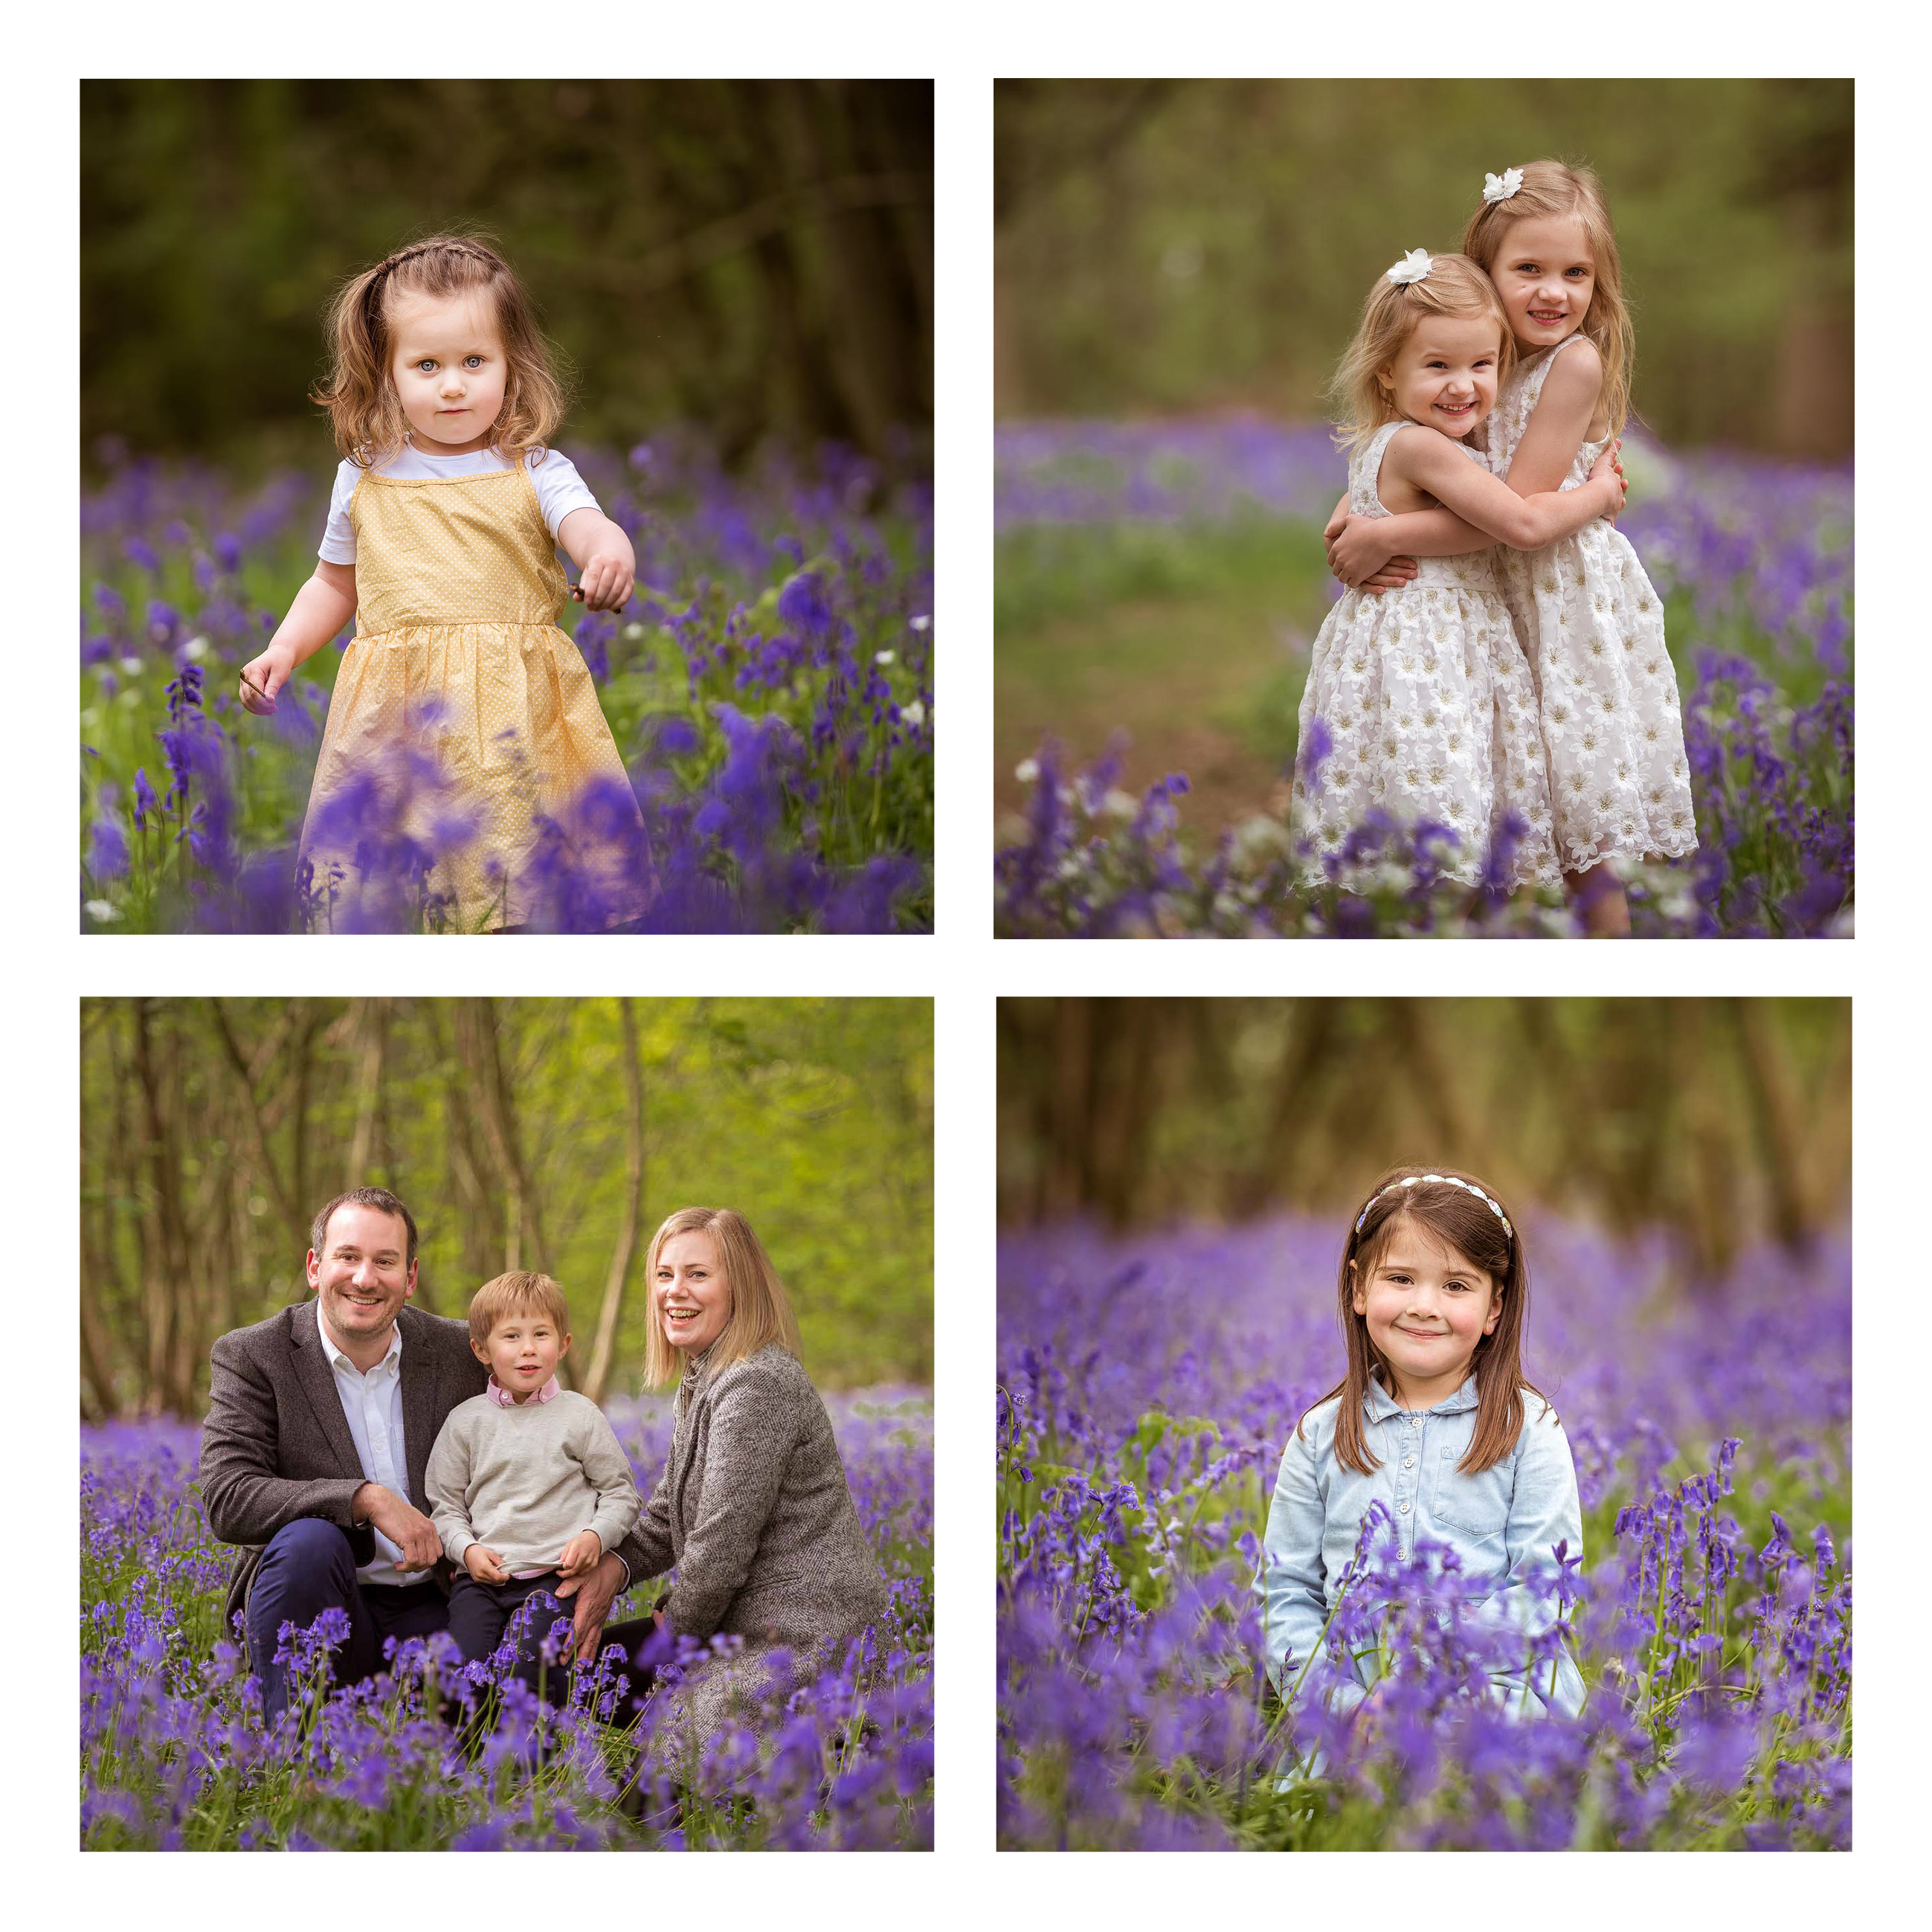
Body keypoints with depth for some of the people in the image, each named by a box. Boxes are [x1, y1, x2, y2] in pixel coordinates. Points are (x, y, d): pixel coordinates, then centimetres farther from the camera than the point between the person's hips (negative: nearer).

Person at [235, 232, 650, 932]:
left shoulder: (536, 473, 1)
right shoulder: (364, 480, 9)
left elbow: (586, 525, -17)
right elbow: (336, 583, 22)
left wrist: (609, 550, -40)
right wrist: (284, 648, 9)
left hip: (515, 709, -2)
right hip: (397, 709, 2)